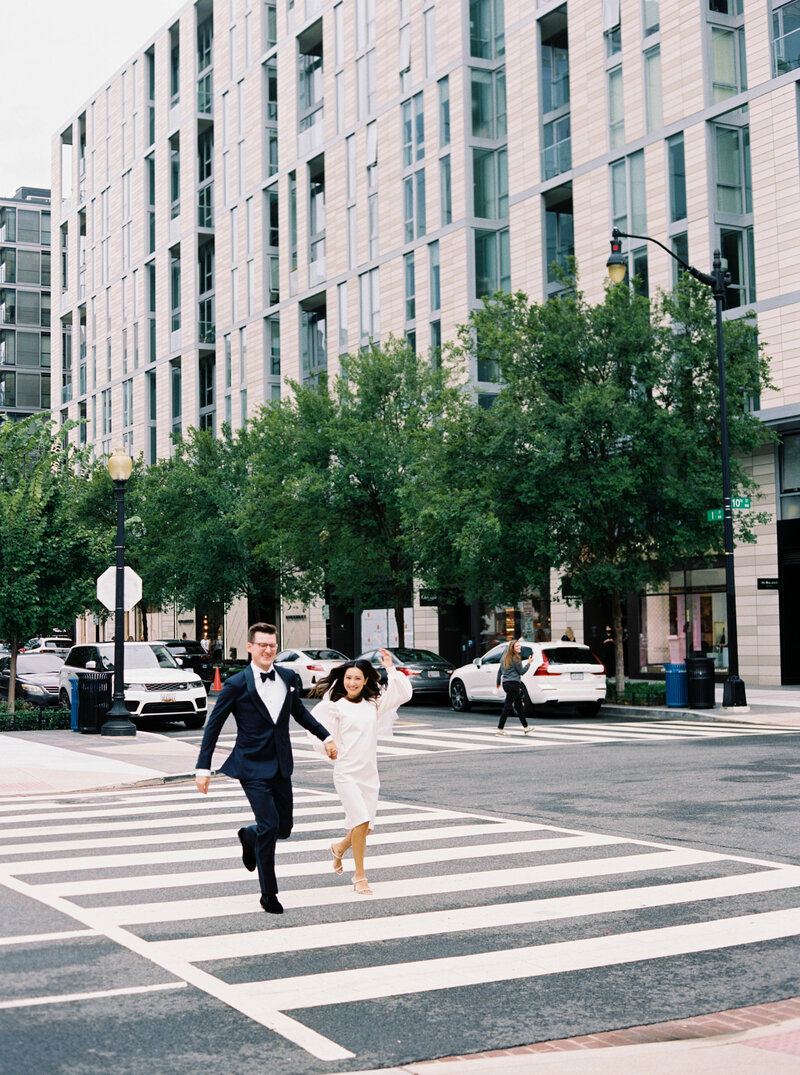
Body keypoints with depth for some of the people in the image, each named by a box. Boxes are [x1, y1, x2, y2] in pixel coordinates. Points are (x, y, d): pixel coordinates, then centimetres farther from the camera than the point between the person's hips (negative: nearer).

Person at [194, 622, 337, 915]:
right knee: (269, 826, -13)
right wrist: (203, 768, -9)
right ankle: (268, 894, 2)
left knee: (284, 828, 10)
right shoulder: (237, 685, -10)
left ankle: (249, 837, 44)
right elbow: (213, 725, -6)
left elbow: (299, 711, 24)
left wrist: (325, 736, 23)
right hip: (253, 767, -5)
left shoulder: (288, 678, 5)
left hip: (281, 766, 6)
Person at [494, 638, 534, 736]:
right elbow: (521, 672, -8)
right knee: (507, 706, -8)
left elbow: (499, 671, 19)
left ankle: (526, 727, 24)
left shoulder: (505, 657, 14)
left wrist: (498, 683, 26)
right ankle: (500, 729, -9)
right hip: (513, 684, -9)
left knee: (519, 706, 17)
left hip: (506, 684, 9)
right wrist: (528, 663, 2)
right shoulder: (515, 659, -12)